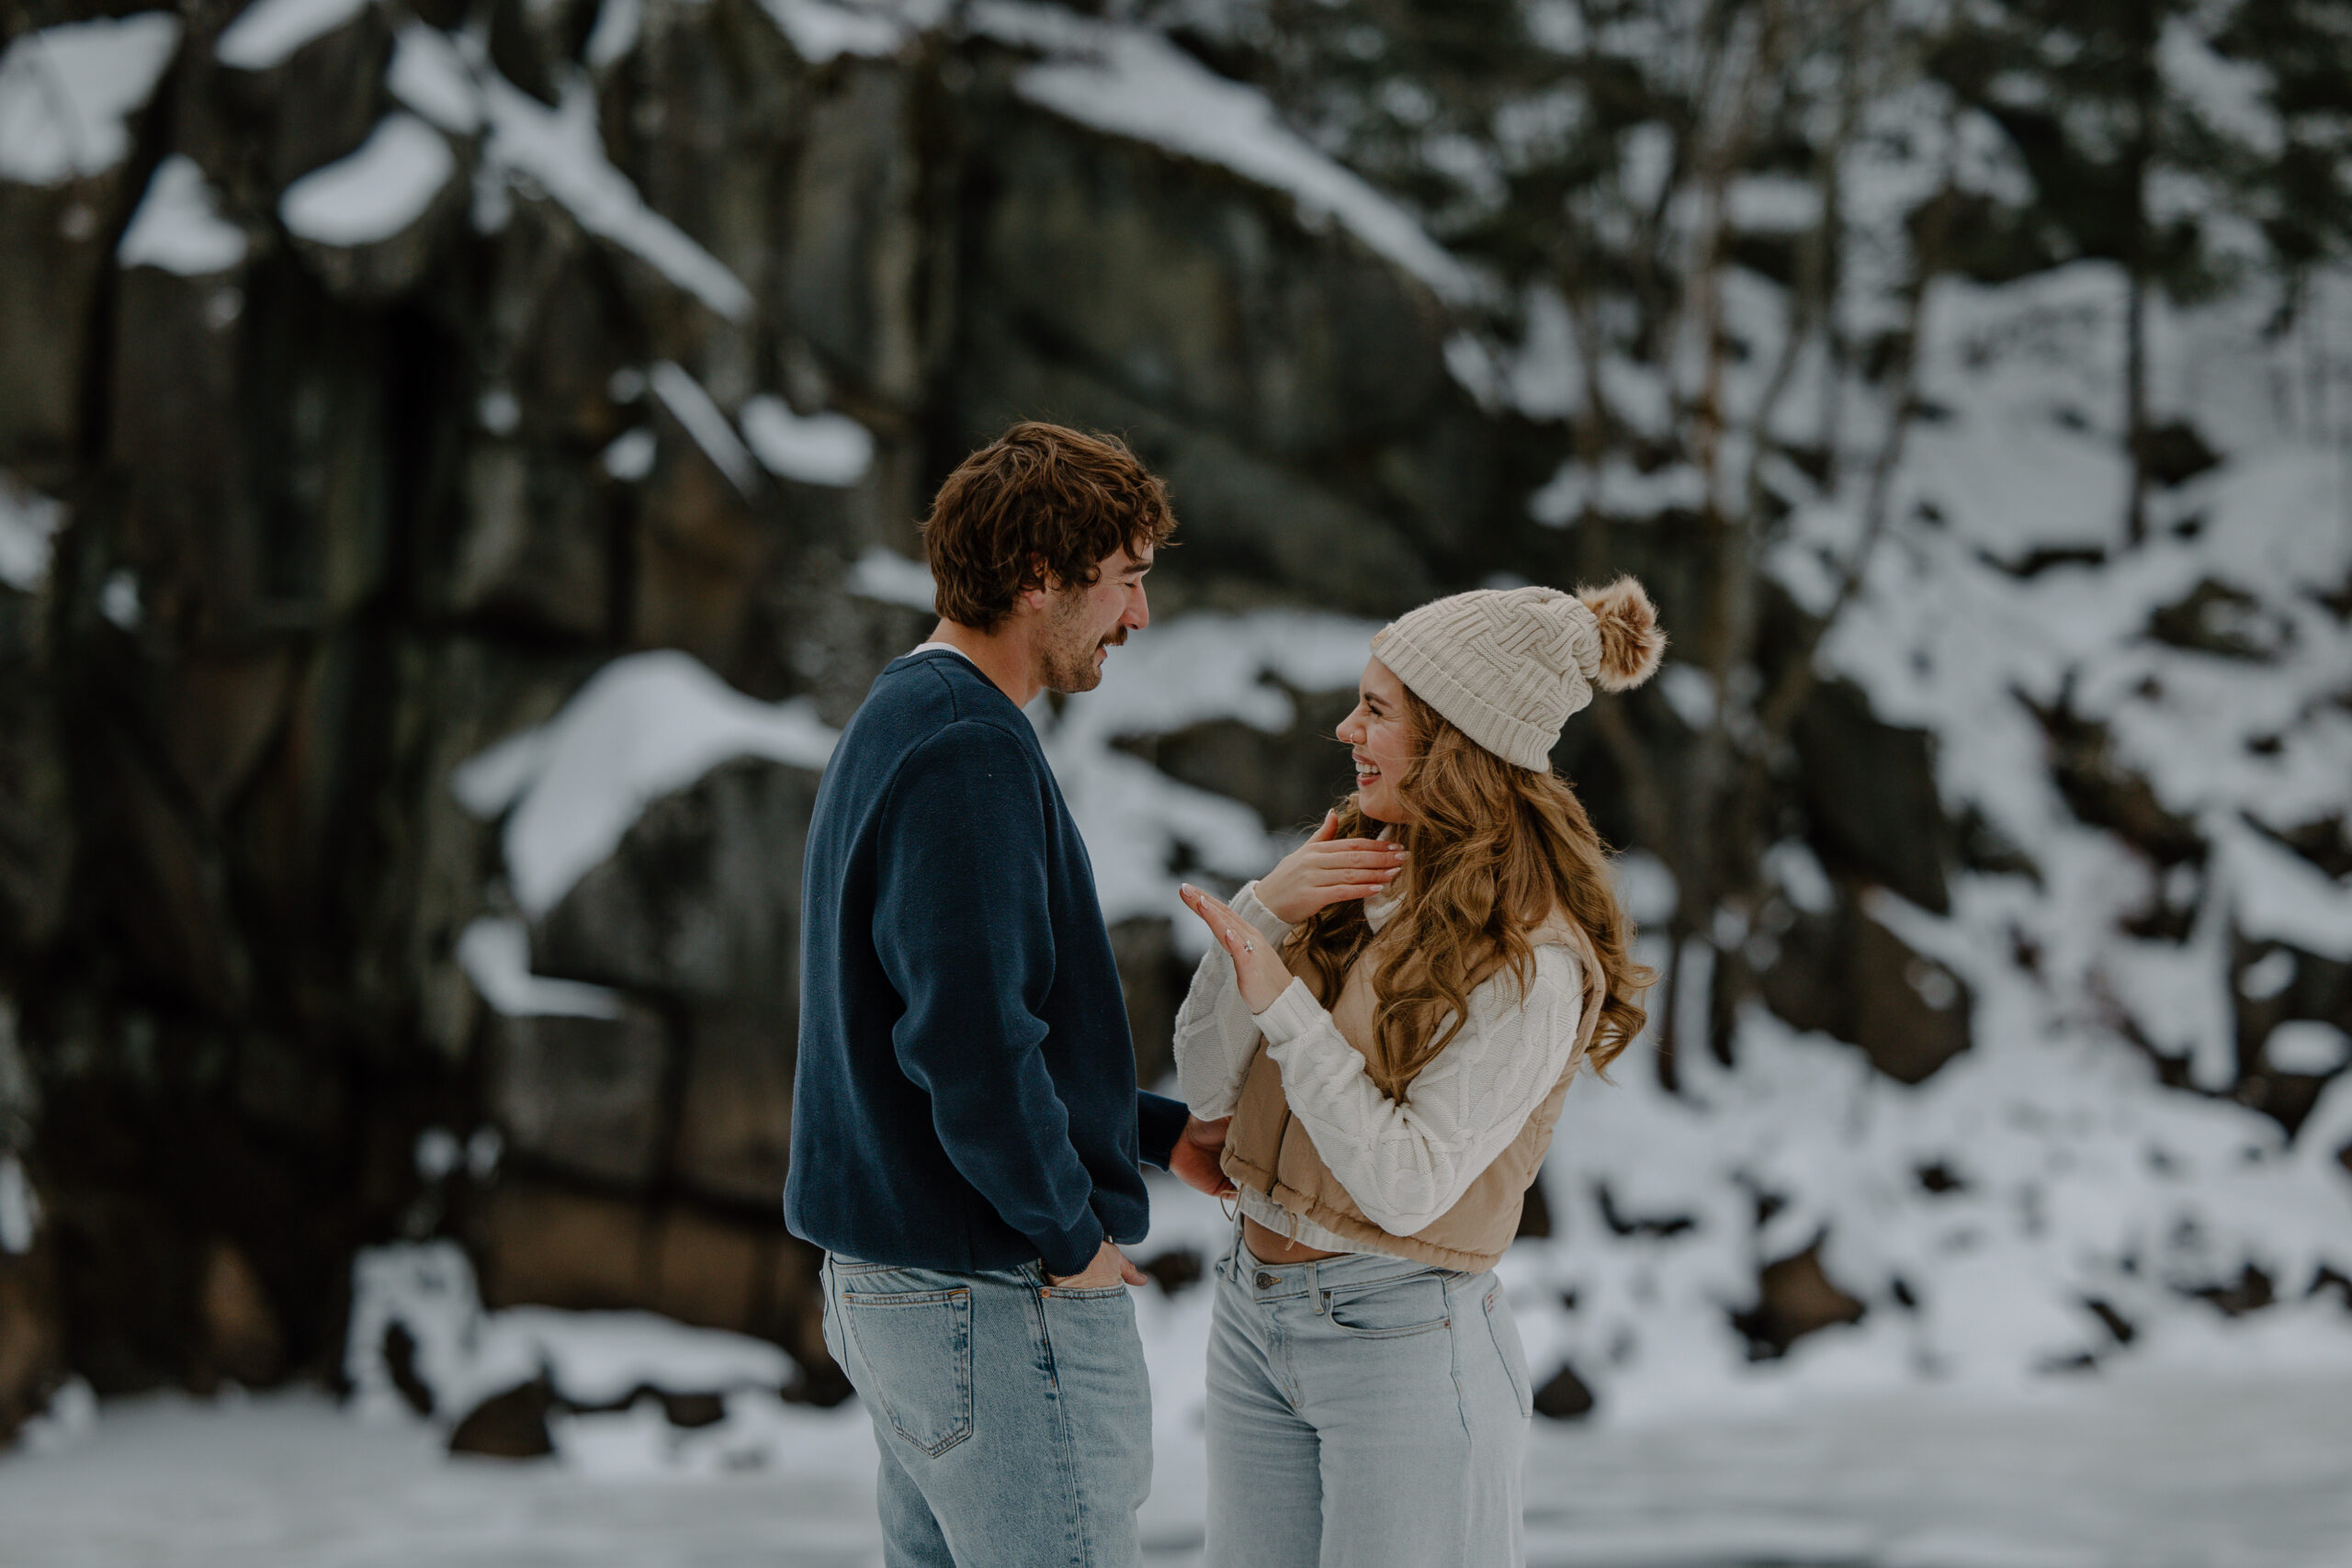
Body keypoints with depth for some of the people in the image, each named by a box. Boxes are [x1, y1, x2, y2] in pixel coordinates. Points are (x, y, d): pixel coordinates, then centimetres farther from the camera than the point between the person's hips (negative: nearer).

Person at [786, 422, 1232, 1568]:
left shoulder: (894, 721, 14)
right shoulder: (971, 752, -19)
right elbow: (973, 1043, -28)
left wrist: (1162, 1134, 17)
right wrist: (1071, 1235, -14)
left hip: (884, 1289, 10)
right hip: (1003, 1303, -10)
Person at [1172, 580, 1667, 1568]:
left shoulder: (1532, 962, -16)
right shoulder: (1359, 874, 5)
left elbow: (1407, 1186, -21)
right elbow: (1208, 1089, 4)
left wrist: (1282, 1004, -23)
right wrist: (1265, 912, -10)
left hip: (1403, 1336, -7)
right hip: (1253, 1307, 7)